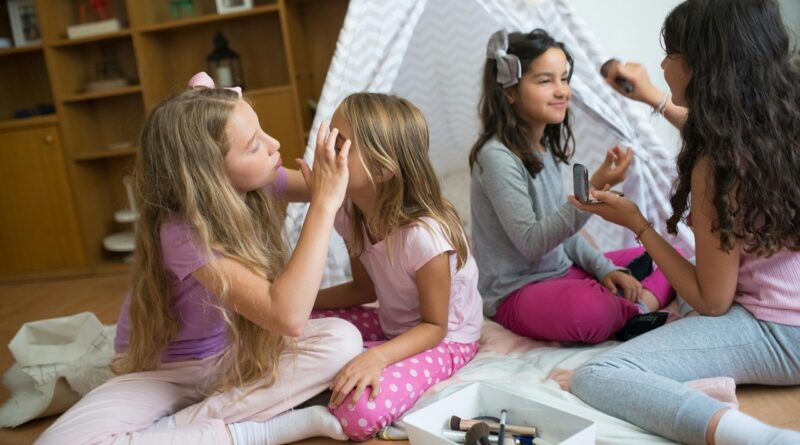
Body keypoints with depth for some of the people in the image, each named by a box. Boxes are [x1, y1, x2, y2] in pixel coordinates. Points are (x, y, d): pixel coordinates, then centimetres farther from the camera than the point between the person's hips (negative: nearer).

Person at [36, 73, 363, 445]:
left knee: (342, 340, -23)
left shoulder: (258, 181, -15)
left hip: (239, 350, 5)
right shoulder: (184, 233, -33)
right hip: (167, 368, -5)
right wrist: (324, 205, -42)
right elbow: (287, 317, -44)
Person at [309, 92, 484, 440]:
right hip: (393, 324, 7)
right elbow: (365, 288, 4)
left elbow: (435, 326, -22)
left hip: (444, 338, -6)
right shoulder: (351, 215, -10)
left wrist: (378, 356, -38)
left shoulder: (423, 235, -33)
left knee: (357, 412, -28)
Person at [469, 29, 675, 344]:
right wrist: (593, 190, -31)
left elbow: (562, 227, 13)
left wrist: (604, 268, -2)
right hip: (516, 293, -8)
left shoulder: (548, 147, 7)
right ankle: (641, 311, -9)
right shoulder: (497, 157, -19)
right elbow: (532, 243, -23)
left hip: (563, 271, 9)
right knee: (590, 308, -39)